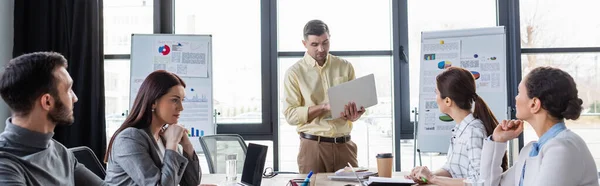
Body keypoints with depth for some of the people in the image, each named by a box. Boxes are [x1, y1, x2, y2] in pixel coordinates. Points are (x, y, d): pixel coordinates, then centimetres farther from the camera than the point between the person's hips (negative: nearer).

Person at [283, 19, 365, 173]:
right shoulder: (294, 73, -1)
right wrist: (324, 106, -18)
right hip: (313, 145, -2)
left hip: (344, 145, 2)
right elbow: (290, 115, -7)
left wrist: (355, 114, -15)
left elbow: (358, 101, 8)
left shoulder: (345, 67, 7)